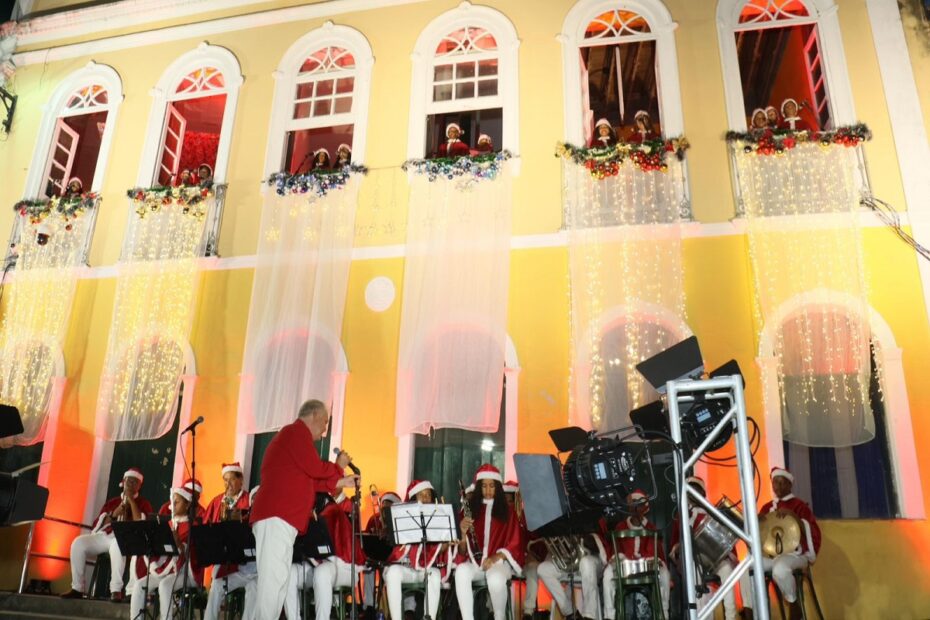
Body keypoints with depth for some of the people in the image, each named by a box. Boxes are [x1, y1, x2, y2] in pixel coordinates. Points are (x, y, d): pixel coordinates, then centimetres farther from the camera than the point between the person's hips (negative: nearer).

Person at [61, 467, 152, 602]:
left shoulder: (144, 504, 9)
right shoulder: (112, 502, 21)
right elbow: (97, 524, 13)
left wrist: (131, 501, -5)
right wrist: (114, 514, -5)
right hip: (105, 536, 5)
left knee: (118, 544, -39)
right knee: (78, 542, -18)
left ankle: (116, 590, -38)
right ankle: (77, 588, -10)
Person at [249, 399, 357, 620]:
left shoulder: (292, 435, 28)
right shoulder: (297, 432, -3)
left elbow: (307, 481, 27)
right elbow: (315, 469, -13)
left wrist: (339, 482, 25)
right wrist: (338, 466, 6)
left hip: (278, 515, 10)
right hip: (278, 515, -10)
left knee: (275, 578, 7)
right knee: (275, 577, -14)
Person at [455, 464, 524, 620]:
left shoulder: (507, 511, 7)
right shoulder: (471, 509, 8)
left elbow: (515, 544, 3)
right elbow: (463, 551, 5)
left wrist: (495, 557, -14)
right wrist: (463, 532, -16)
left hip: (499, 561, -1)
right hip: (474, 561, 1)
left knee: (495, 578, -35)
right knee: (461, 572, -33)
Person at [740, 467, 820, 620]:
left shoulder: (799, 505, 0)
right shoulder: (767, 507, 15)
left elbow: (814, 533, -13)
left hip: (795, 554, -5)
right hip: (770, 554, 6)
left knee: (780, 569, -38)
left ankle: (794, 607, -12)